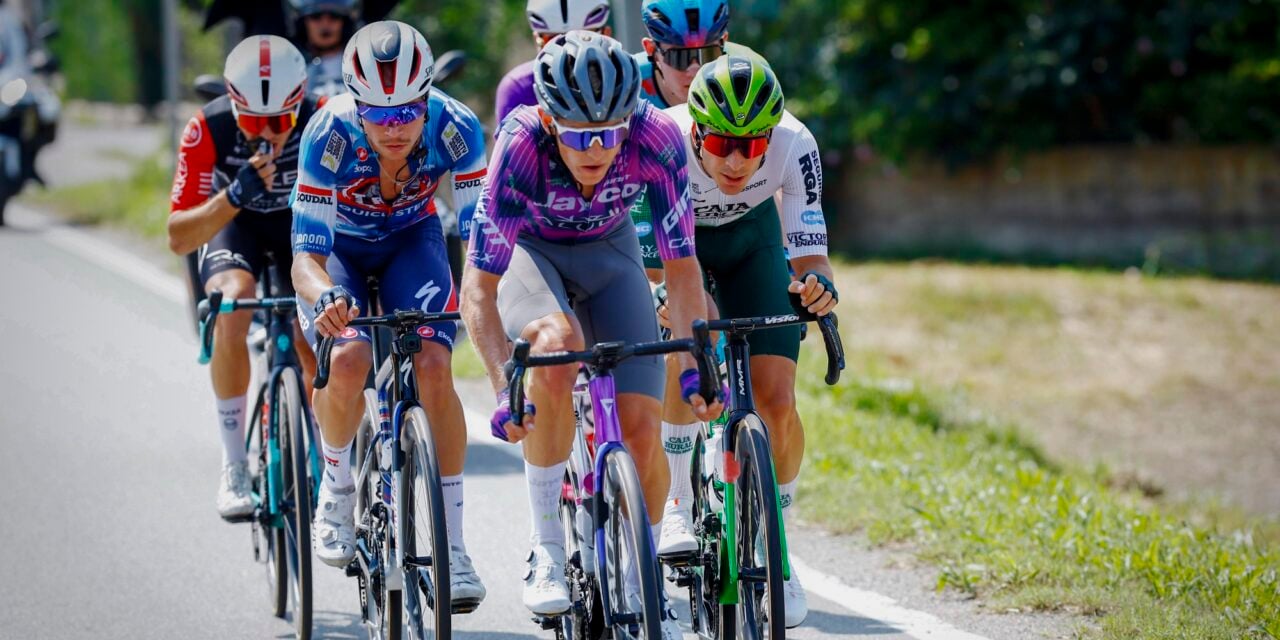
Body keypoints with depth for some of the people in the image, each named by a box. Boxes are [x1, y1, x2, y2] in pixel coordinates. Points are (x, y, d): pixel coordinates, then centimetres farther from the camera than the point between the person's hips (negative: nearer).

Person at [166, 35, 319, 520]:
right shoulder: (208, 129, -32)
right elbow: (178, 238, -32)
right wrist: (235, 196, -48)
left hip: (302, 221, 1)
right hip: (233, 222, -1)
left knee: (317, 353, -12)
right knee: (232, 304, -32)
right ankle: (234, 466, -23)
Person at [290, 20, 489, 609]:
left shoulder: (454, 127, -31)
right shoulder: (330, 135, -34)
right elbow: (306, 255, -34)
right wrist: (324, 298, -56)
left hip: (411, 239, 1)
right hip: (339, 246, -1)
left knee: (433, 367, -22)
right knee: (348, 359, -28)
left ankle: (452, 544, -10)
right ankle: (336, 485, 2)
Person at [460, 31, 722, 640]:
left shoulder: (656, 138, -32)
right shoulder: (522, 143, -37)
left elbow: (681, 265, -20)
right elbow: (479, 289, -33)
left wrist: (695, 363, -31)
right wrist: (504, 388, -44)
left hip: (609, 250, 2)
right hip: (527, 249, -2)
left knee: (641, 426, -11)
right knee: (558, 344, -35)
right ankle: (546, 549, -22)